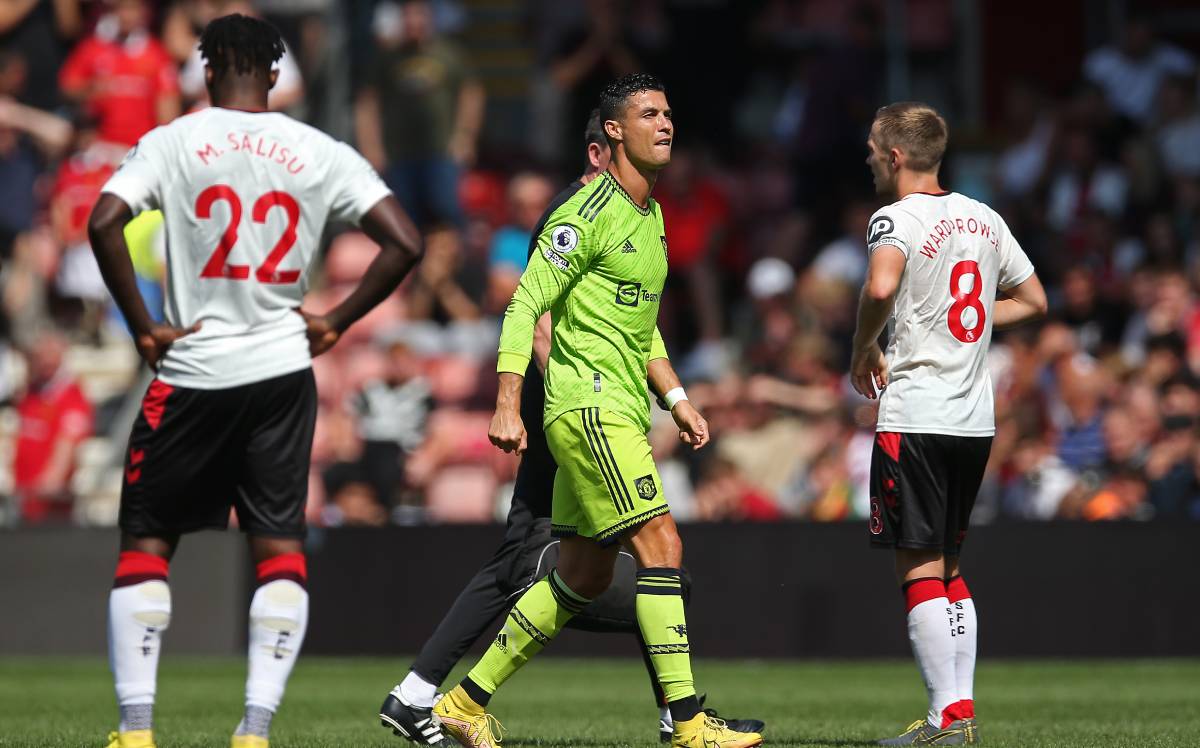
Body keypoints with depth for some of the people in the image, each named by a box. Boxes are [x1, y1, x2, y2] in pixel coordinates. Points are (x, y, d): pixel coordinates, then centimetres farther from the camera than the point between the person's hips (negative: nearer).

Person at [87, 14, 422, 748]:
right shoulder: (321, 155, 1)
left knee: (146, 543, 9)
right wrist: (336, 322, 4)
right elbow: (405, 243, -4)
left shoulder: (173, 143, -4)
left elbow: (104, 223, -17)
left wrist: (143, 326, -8)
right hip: (283, 371, 1)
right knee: (281, 549, 7)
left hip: (192, 370, -1)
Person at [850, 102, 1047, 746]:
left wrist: (863, 350, -13)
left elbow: (880, 287, -31)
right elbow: (1033, 300, 22)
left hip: (915, 419, -7)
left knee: (918, 567, -4)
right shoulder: (984, 219, 12)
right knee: (947, 566, 15)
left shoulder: (896, 218, -10)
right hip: (976, 420, 7)